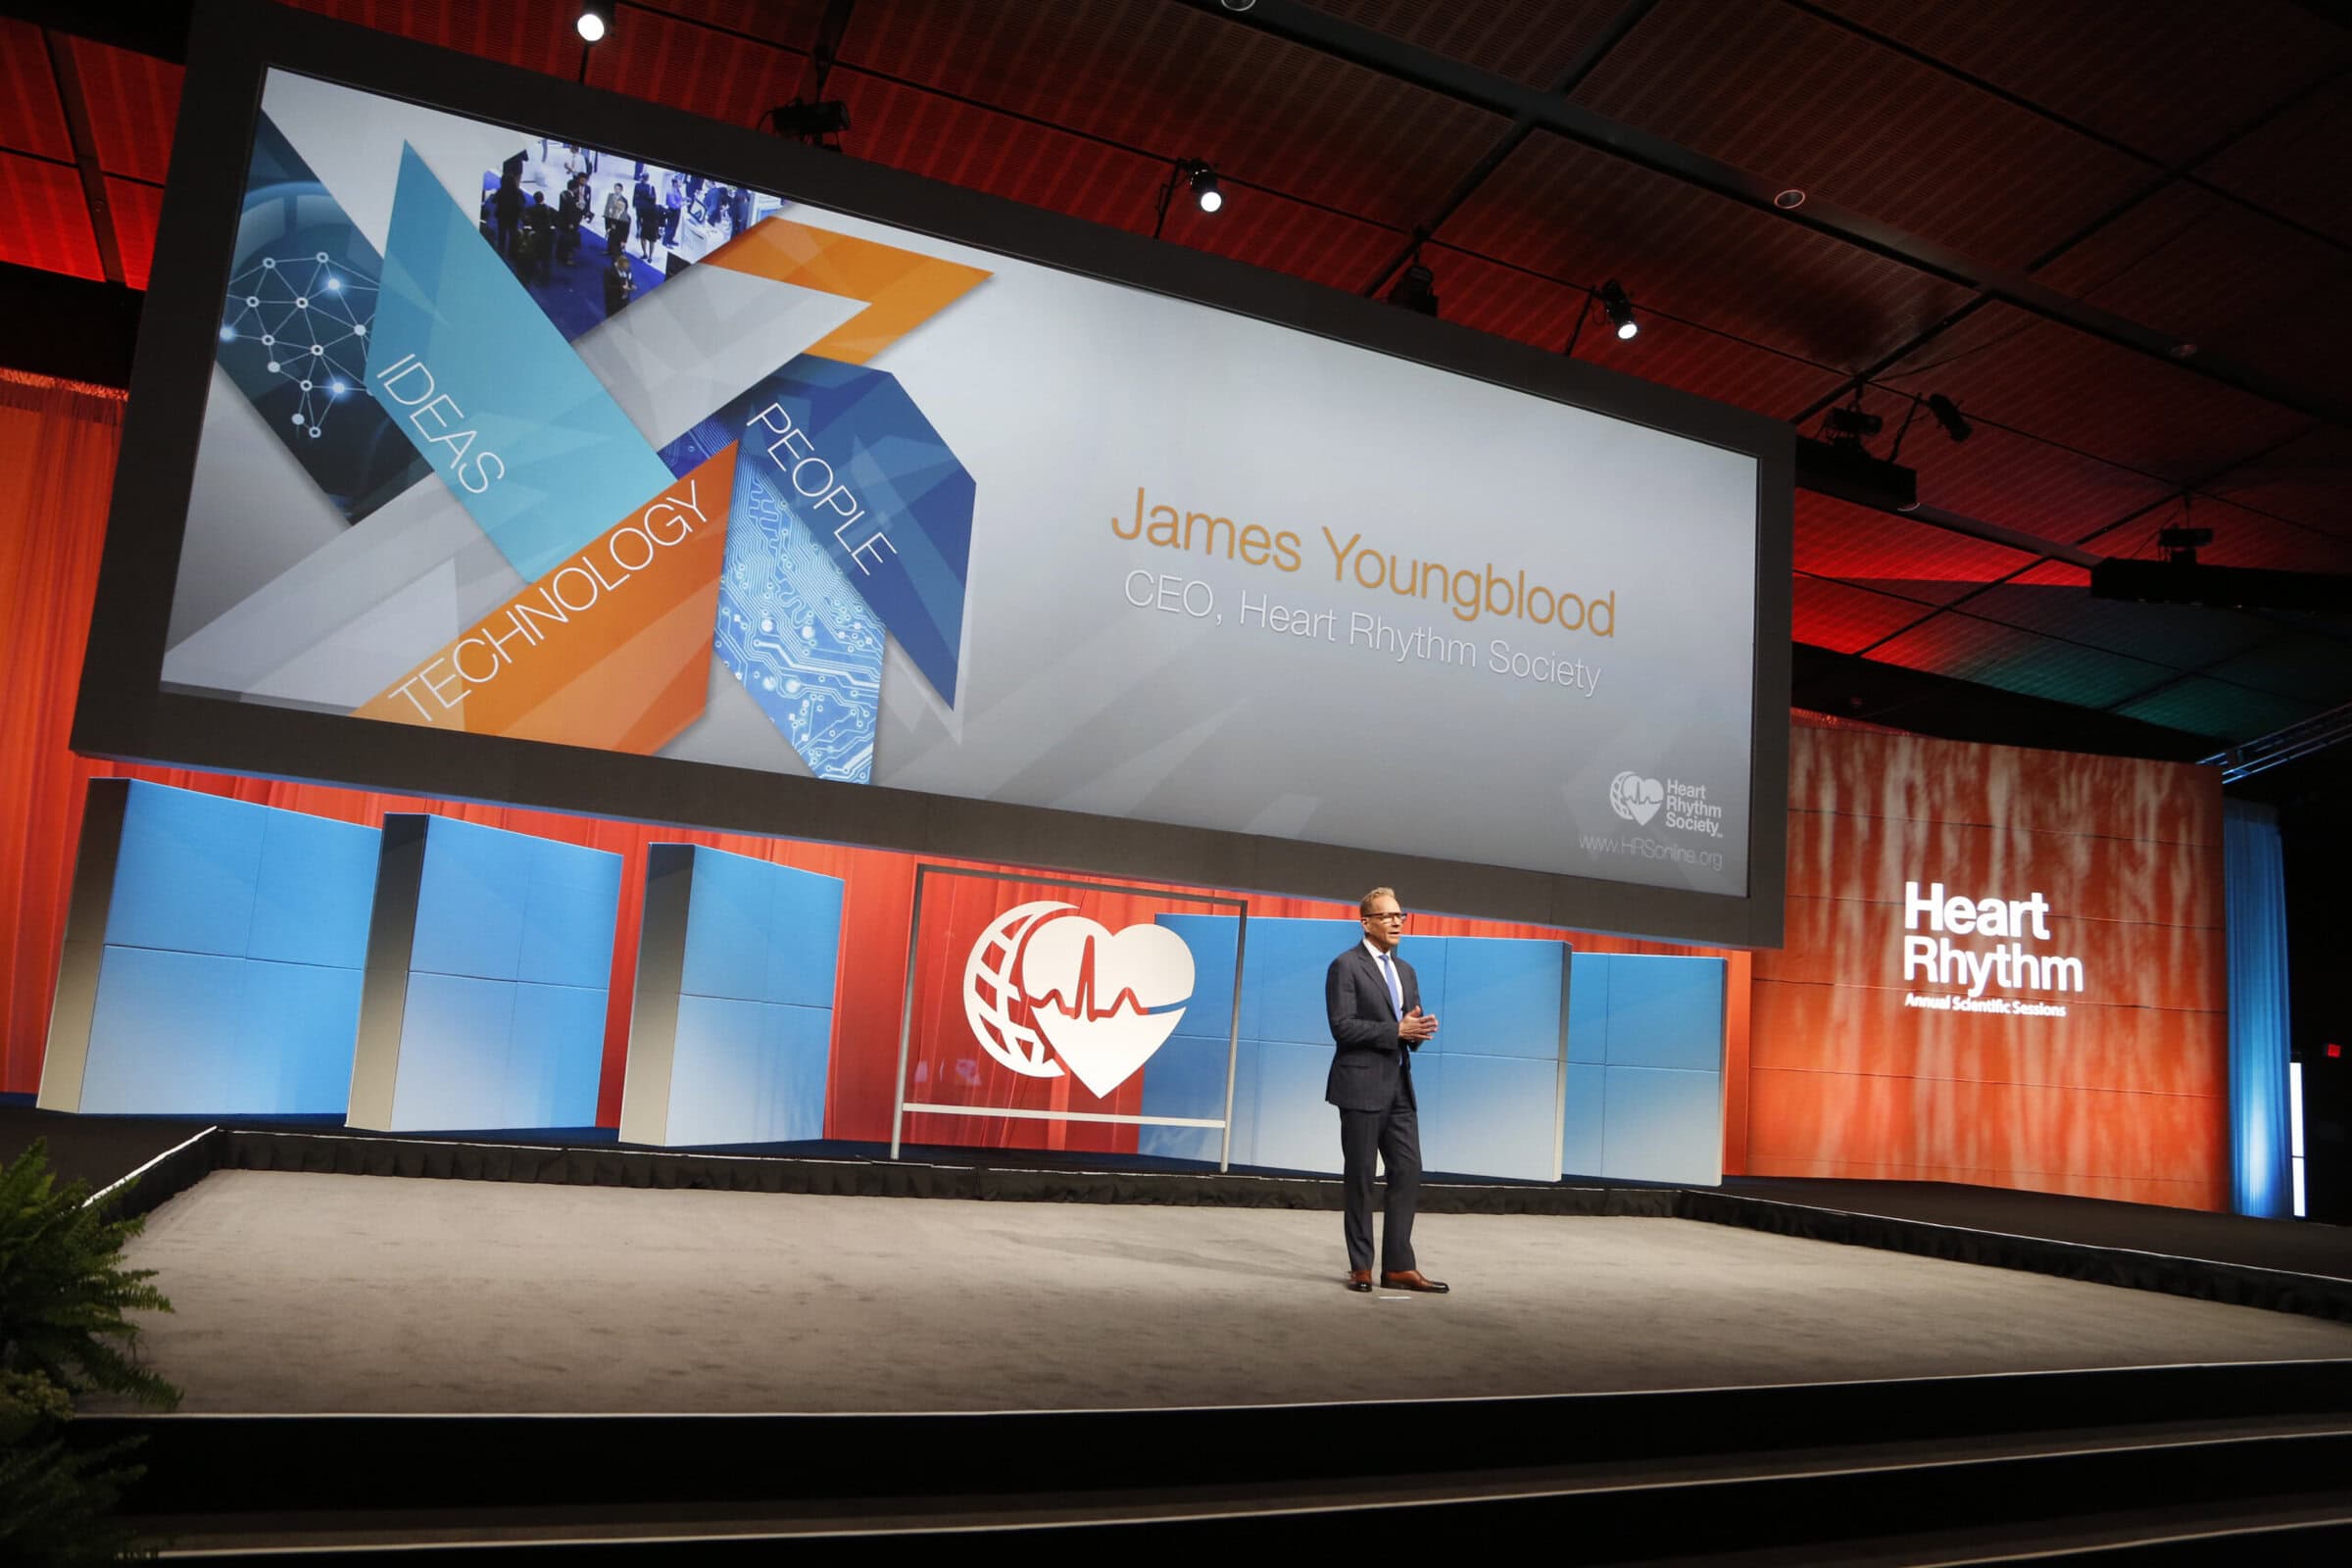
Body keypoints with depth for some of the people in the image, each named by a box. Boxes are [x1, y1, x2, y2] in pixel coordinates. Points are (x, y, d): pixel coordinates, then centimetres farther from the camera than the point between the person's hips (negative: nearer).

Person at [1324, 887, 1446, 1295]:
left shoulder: (1406, 971, 17)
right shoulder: (1346, 966, -7)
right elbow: (1342, 1027, -15)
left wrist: (1420, 1030, -4)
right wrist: (1396, 1031, -19)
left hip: (1399, 1085, 7)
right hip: (1361, 1085, -7)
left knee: (1408, 1174, 3)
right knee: (1359, 1178, 2)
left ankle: (1399, 1266, 9)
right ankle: (1360, 1267, 11)